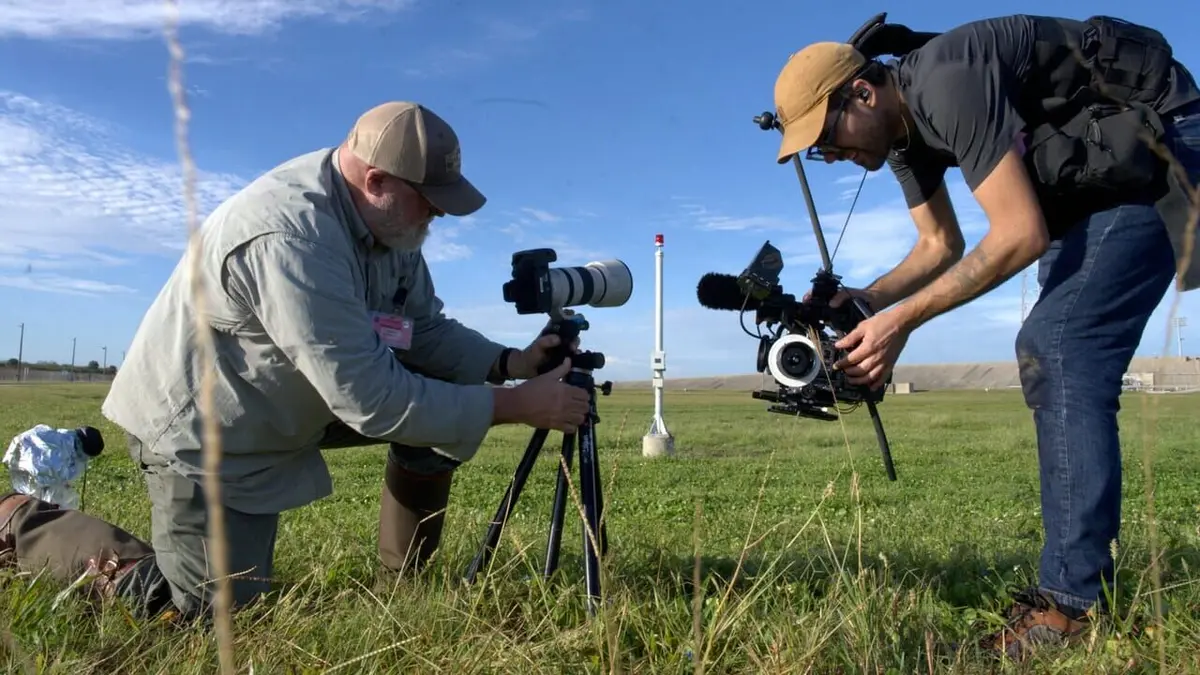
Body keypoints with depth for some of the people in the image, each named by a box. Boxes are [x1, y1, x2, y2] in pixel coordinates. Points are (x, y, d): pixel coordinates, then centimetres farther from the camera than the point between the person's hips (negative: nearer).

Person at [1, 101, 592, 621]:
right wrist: (513, 406, -31)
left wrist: (510, 364, -17)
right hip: (203, 427, -8)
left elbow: (426, 332, -1)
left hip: (288, 403, 8)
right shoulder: (290, 237, -36)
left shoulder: (382, 215, -7)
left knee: (439, 397, -4)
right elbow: (371, 400, -36)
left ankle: (405, 580, 10)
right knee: (214, 610, -3)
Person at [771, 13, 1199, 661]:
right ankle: (1082, 576, 12)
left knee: (1063, 350, -20)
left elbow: (1021, 233, -31)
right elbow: (942, 244, 10)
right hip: (1102, 173, 10)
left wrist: (903, 320, -28)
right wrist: (867, 299, -4)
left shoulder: (947, 83, -28)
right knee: (1043, 354, 6)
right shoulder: (901, 128, 2)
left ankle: (1072, 601, -15)